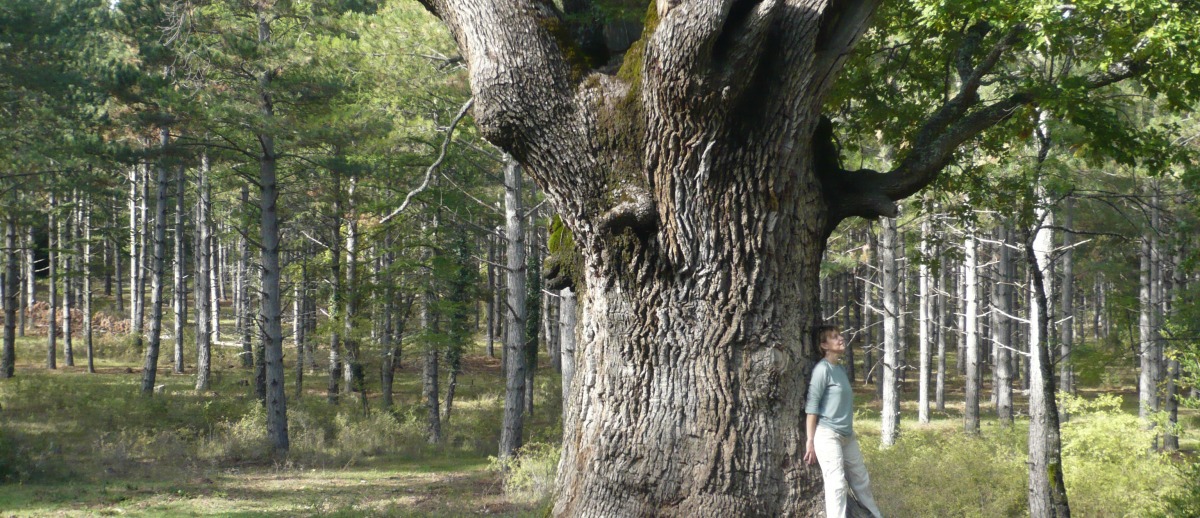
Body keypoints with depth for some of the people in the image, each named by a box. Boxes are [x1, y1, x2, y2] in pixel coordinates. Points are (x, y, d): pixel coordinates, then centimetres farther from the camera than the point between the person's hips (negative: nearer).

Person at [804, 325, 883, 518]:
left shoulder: (840, 368, 13)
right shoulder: (822, 369, -12)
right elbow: (811, 405, -14)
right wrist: (810, 441, -17)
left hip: (848, 436, 9)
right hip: (827, 435, -8)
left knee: (861, 482, 17)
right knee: (837, 484, -13)